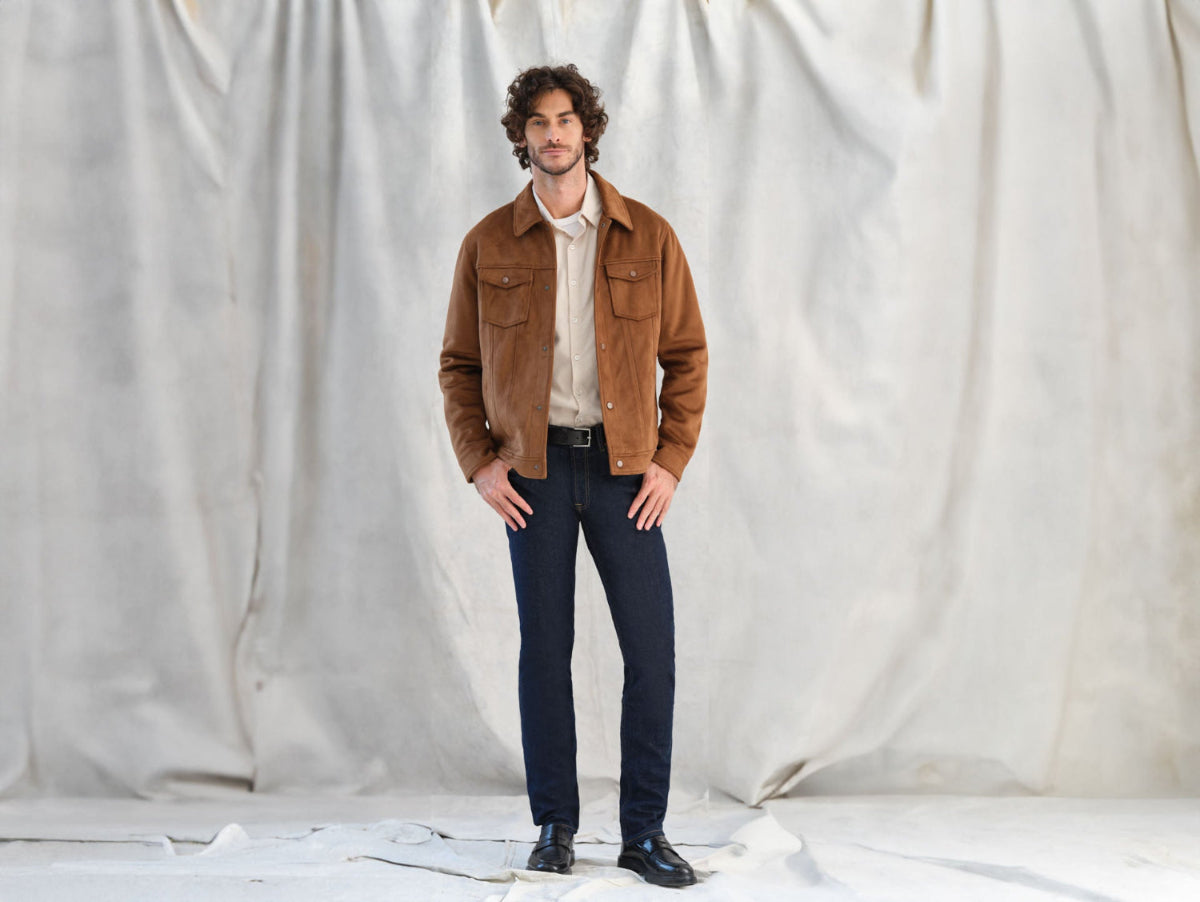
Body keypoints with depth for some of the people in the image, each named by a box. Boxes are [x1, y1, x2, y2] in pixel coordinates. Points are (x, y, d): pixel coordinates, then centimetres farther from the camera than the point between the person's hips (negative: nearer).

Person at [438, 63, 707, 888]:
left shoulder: (647, 236, 2)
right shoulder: (490, 245, 3)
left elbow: (687, 354, 5)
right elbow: (459, 364, 9)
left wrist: (671, 462, -3)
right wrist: (479, 462, -2)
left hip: (625, 466, 0)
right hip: (534, 467, 0)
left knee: (652, 649, -2)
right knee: (545, 648, 4)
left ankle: (645, 833, 10)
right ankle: (555, 826, 17)